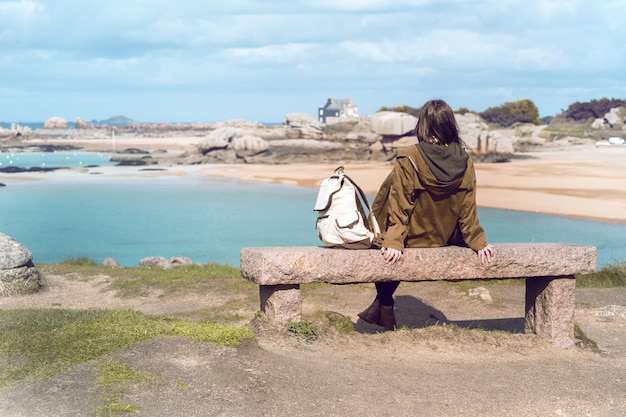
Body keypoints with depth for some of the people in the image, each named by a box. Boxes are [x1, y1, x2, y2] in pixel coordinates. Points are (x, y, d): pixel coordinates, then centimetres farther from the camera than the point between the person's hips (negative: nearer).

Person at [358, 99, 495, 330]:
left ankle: (383, 305, 28)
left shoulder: (409, 159, -21)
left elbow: (400, 206, -19)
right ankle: (383, 305, 35)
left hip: (411, 238, -4)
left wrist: (393, 242, -17)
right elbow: (467, 210, -5)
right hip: (443, 240, 5)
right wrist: (479, 243, 4)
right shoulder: (465, 163, -10)